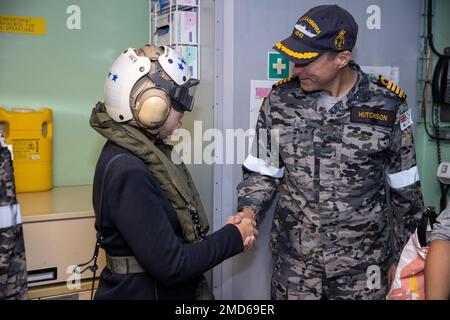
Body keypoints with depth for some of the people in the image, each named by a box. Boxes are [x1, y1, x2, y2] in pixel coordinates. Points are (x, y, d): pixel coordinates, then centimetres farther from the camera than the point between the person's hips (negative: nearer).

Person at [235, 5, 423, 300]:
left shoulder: (387, 106, -10)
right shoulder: (280, 101, -6)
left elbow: (405, 190, 0)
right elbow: (262, 170, 4)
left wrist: (403, 256, 6)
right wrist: (248, 211, -15)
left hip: (363, 263, -1)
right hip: (294, 258, 2)